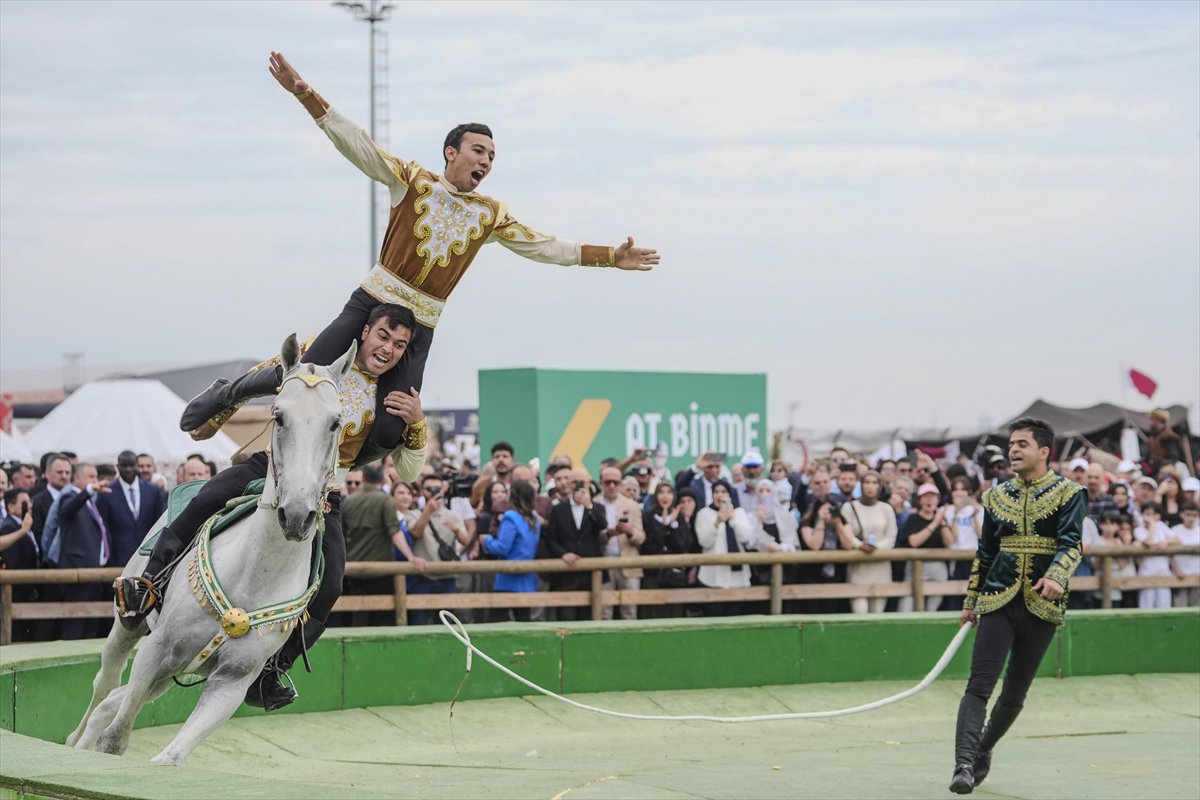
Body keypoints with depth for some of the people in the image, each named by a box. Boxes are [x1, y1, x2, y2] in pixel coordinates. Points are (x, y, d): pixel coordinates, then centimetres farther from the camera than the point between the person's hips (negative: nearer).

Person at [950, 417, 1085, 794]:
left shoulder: (1070, 493, -1)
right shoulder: (997, 495, 11)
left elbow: (1071, 544, -14)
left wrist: (1055, 577, -32)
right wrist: (971, 602, 19)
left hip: (1042, 605, -2)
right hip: (998, 602, 2)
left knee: (1015, 692, 8)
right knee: (979, 685, -14)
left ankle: (984, 750, 30)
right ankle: (964, 765, -23)